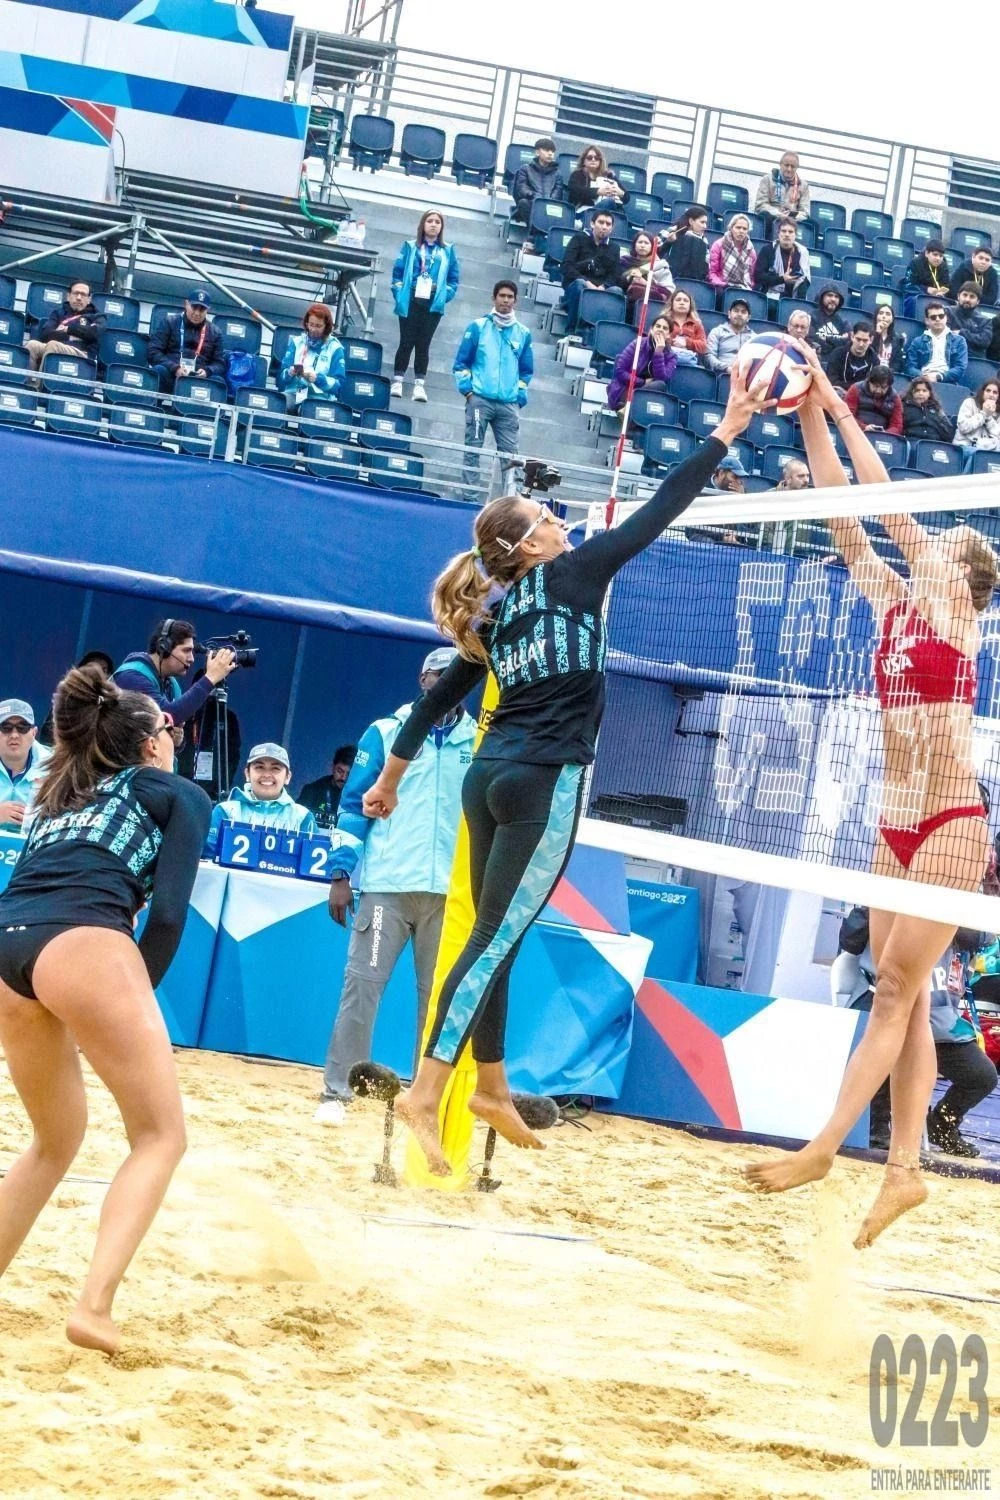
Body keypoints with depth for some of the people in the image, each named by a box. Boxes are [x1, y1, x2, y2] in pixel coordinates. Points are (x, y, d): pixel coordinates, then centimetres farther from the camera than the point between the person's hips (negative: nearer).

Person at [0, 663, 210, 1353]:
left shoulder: (61, 798, 35)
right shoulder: (181, 795, 19)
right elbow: (167, 913, 6)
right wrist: (140, 993, 16)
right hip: (84, 948, -6)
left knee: (56, 1140, 24)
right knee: (161, 1135, 6)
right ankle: (95, 1306, -11)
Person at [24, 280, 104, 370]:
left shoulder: (96, 317, 26)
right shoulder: (59, 313, 31)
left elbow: (95, 333, 2)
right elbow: (45, 333, 13)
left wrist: (68, 329, 9)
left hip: (82, 354, -3)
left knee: (53, 345, -36)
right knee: (32, 345, -31)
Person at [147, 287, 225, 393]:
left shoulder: (214, 333, 20)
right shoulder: (170, 322, 13)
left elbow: (220, 364, 15)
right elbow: (153, 352, 4)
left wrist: (207, 371, -10)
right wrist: (175, 368, -14)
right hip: (171, 376, -1)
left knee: (218, 380, -30)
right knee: (159, 370, -35)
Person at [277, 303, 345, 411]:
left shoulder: (335, 348, 7)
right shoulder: (296, 342, 16)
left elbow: (338, 384, 0)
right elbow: (282, 376, 12)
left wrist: (317, 378, -17)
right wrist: (290, 373, -11)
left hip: (321, 398, -2)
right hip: (294, 394, 2)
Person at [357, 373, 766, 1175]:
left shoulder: (494, 611, 13)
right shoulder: (571, 575, -4)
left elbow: (439, 697, 18)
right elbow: (660, 511, -5)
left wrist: (391, 776, 26)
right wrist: (728, 430, 0)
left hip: (492, 774, 8)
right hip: (544, 782, -8)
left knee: (496, 935, 15)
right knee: (496, 938, -9)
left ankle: (492, 1088, 25)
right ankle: (425, 1093, -14)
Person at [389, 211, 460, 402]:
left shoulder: (447, 251, 10)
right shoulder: (410, 247, 8)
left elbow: (453, 279, 10)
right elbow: (398, 272, 5)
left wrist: (445, 296, -4)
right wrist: (399, 294, -5)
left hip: (434, 304, 1)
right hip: (411, 301, -1)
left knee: (424, 343, 2)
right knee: (406, 341, -2)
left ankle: (419, 384, 2)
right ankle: (397, 382, 2)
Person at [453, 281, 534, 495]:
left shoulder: (523, 333, 11)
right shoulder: (478, 327, 5)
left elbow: (526, 370, 19)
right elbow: (461, 362, 6)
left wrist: (521, 395, 7)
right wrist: (467, 388, -3)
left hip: (509, 404, 2)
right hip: (479, 399, -2)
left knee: (509, 451, -3)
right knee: (473, 448, -3)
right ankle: (469, 491, -1)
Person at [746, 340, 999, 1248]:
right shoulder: (893, 602, 12)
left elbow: (888, 501, -10)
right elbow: (843, 514, 9)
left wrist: (840, 406, -5)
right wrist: (810, 418, 3)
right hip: (898, 823, 8)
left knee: (896, 991, -6)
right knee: (901, 997, 5)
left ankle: (824, 1147, -8)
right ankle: (904, 1166, 7)